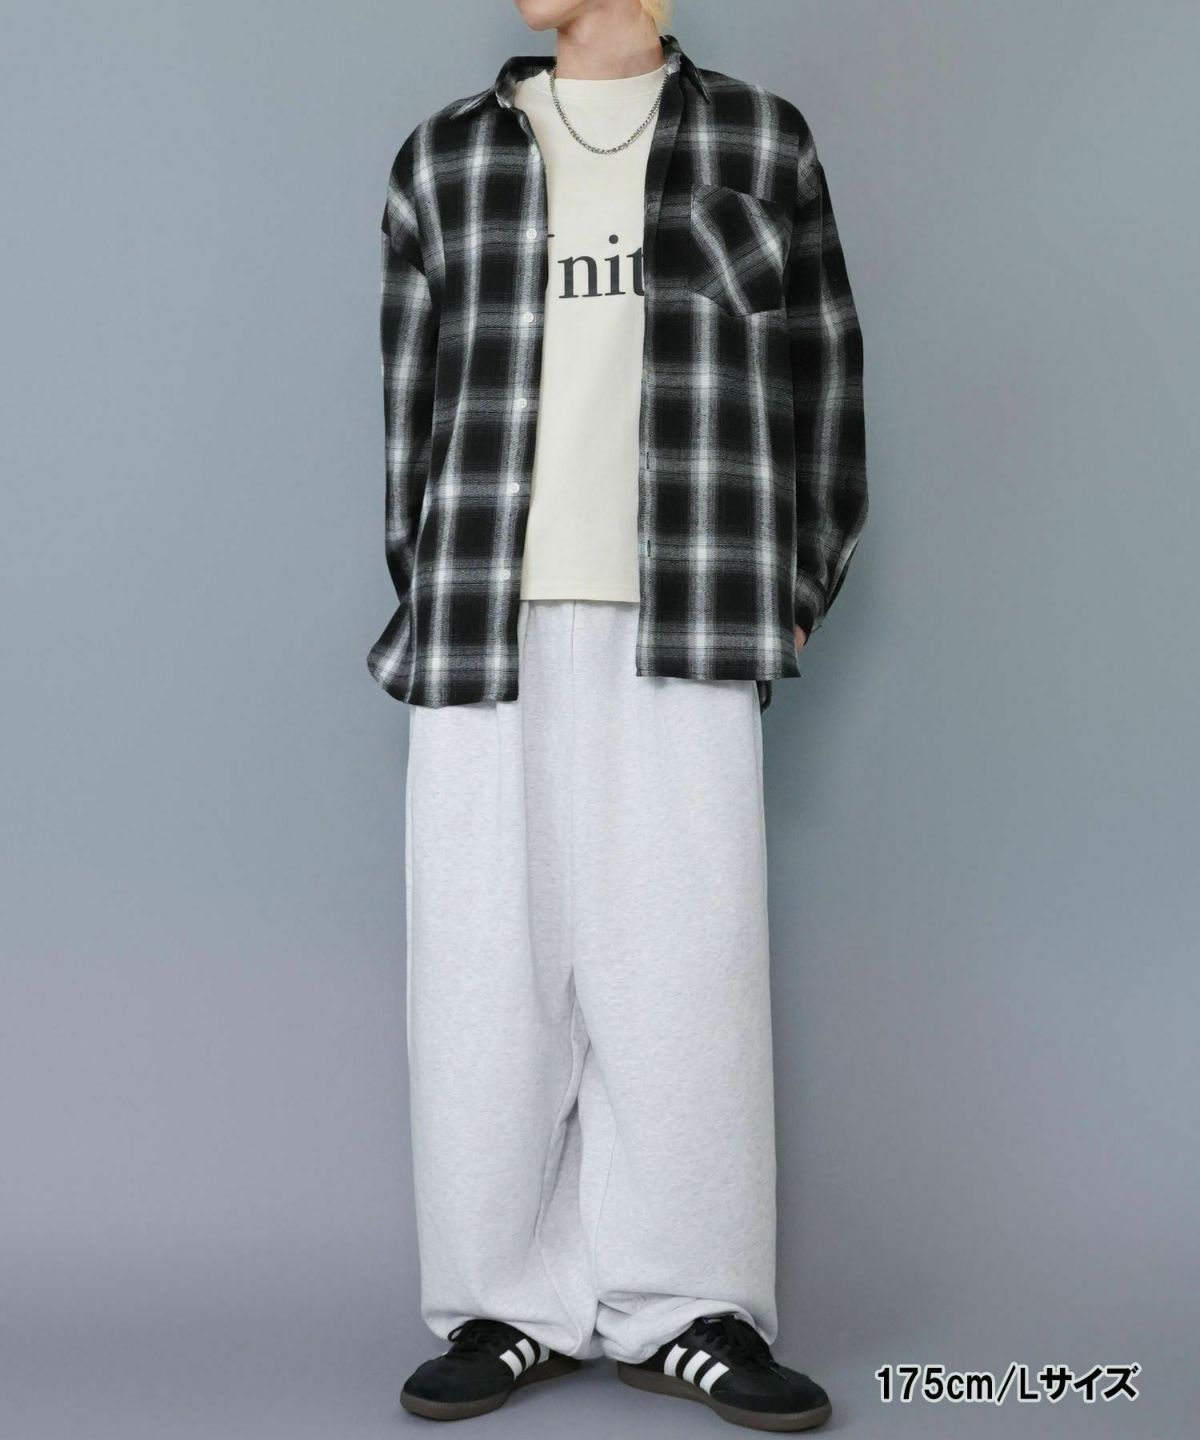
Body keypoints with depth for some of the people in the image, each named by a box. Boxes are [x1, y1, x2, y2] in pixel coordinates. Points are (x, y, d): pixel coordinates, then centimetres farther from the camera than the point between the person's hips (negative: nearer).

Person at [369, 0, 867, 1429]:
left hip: (678, 633, -1)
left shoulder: (759, 141, 9)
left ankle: (683, 1311, 7)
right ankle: (516, 1304, 11)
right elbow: (414, 399, 13)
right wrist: (435, 607, 9)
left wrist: (792, 598, 6)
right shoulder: (447, 157, 12)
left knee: (685, 958, -5)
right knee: (489, 961, 0)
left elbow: (819, 373, 11)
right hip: (491, 626, 2)